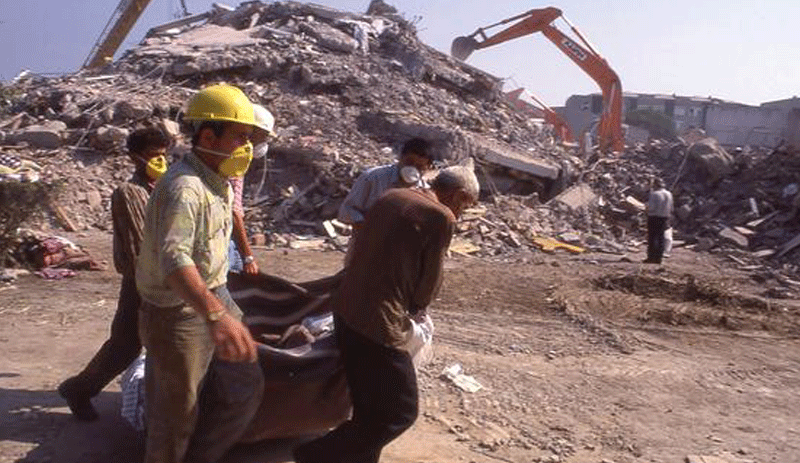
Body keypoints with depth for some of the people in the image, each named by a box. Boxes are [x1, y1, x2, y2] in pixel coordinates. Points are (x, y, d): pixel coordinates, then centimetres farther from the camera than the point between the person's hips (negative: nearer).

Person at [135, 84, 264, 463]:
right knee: (178, 416, 8)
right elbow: (174, 258, -42)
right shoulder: (184, 187, -25)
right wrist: (216, 315, -56)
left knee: (246, 389, 15)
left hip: (213, 298, 9)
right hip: (178, 314, -9)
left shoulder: (218, 181, 6)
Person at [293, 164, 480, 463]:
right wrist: (416, 310, 18)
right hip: (377, 323, -9)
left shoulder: (391, 196, 13)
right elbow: (429, 281, -4)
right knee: (401, 411, 6)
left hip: (346, 309, 9)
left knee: (370, 407, 21)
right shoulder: (441, 217, -10)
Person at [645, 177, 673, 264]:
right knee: (661, 238, 10)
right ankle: (659, 257, 10)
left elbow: (651, 207, -17)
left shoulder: (655, 194, -13)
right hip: (664, 218, 7)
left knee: (652, 238, -2)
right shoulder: (669, 194, 10)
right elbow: (671, 208, 13)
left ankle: (651, 256, -3)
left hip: (654, 218, -7)